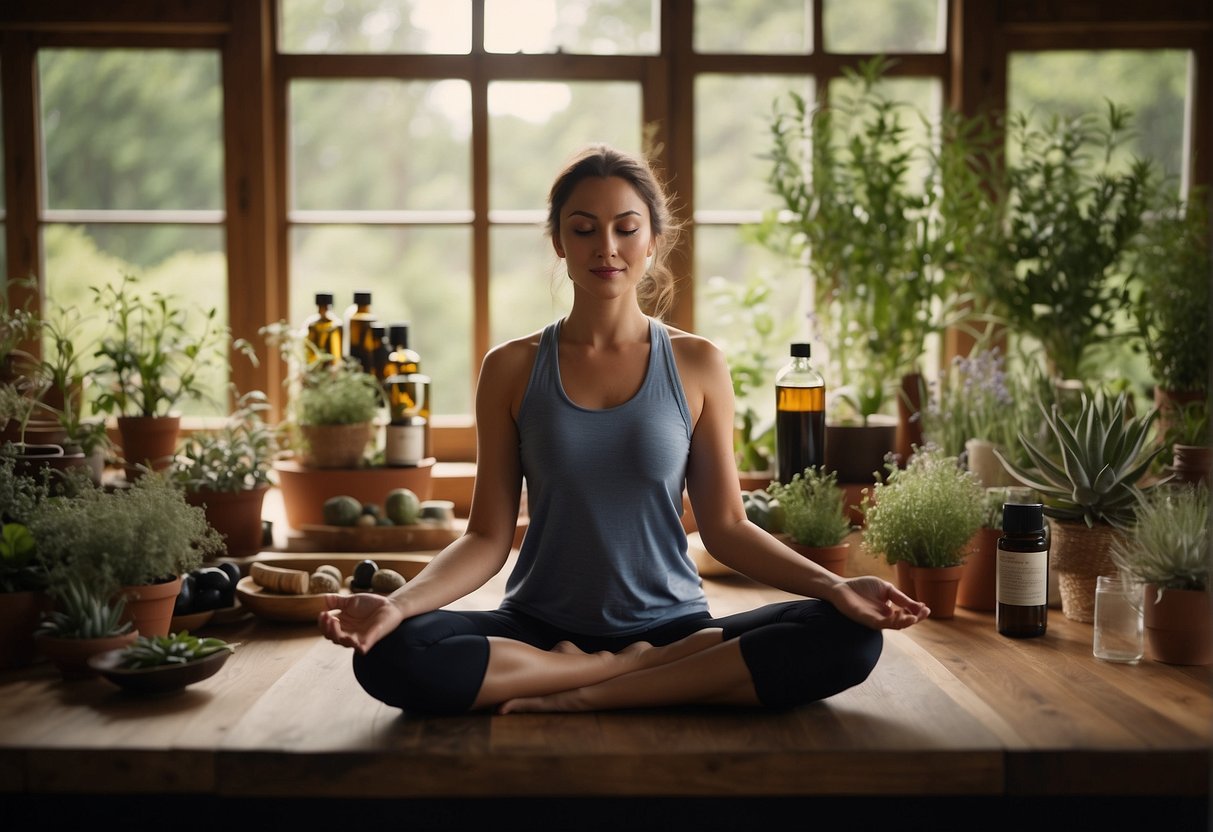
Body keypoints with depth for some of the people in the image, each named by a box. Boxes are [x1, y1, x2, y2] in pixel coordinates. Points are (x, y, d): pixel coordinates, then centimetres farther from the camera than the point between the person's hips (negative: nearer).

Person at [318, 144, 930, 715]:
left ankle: (583, 696, -18)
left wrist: (834, 586, -11)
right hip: (538, 630, 0)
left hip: (671, 624, 1)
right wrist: (399, 603, -18)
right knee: (391, 654, -29)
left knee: (849, 638, -24)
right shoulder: (512, 369, 2)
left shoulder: (697, 364, 3)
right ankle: (633, 668, -14)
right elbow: (488, 536, 0)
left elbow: (726, 527, 4)